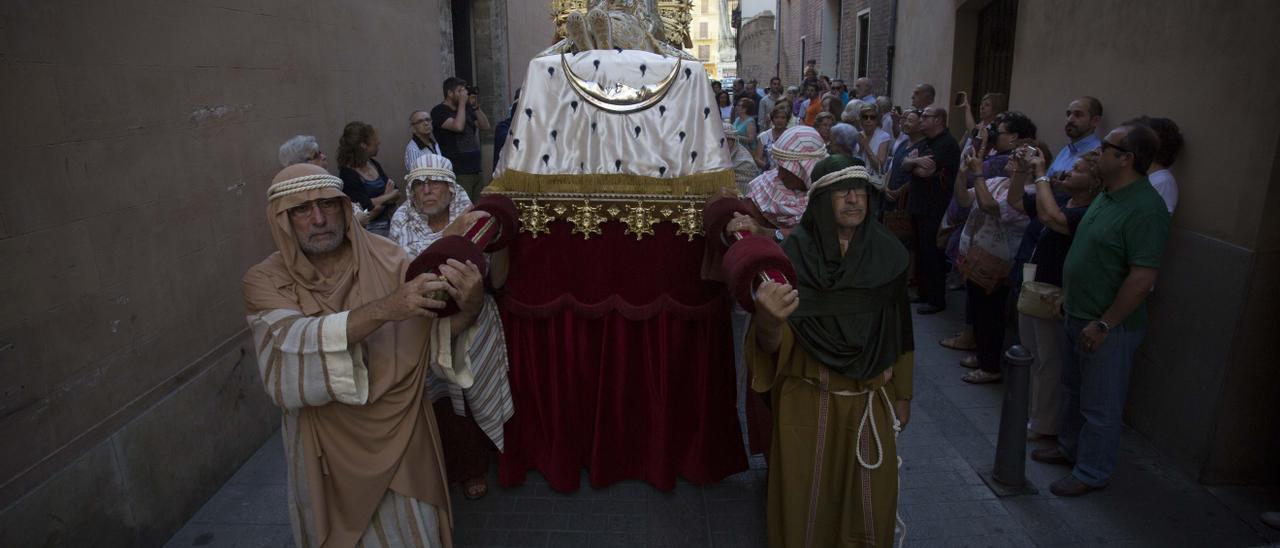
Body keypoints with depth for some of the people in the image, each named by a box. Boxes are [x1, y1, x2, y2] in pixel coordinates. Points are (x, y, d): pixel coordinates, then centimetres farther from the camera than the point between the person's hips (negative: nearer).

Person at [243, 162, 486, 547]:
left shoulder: (387, 259, -11)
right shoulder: (265, 281, -12)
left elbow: (432, 338, -17)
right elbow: (293, 351, -30)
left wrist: (467, 308, -39)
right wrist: (382, 309, -42)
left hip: (399, 433, 0)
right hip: (328, 445, 0)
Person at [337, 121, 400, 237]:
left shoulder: (374, 164, 12)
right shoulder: (348, 174, -9)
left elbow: (396, 193, 8)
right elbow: (368, 207, -14)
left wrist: (379, 201, -9)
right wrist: (387, 197, 0)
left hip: (387, 223, 7)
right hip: (370, 229, -7)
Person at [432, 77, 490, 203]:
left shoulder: (466, 109, 18)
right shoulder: (439, 111, -3)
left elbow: (485, 126, 13)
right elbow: (458, 126, -20)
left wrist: (476, 107, 1)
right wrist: (462, 103, -10)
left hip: (476, 170, 7)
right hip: (458, 174, -7)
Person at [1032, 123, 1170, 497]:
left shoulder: (1145, 209, -23)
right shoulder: (1108, 195, 6)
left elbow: (1143, 277, -26)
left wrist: (1103, 324, -23)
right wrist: (1068, 294, 17)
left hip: (1110, 326, -9)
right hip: (1079, 314, 9)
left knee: (1100, 405, 7)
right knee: (1076, 390, 23)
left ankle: (1091, 473, 22)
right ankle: (1069, 448, 40)